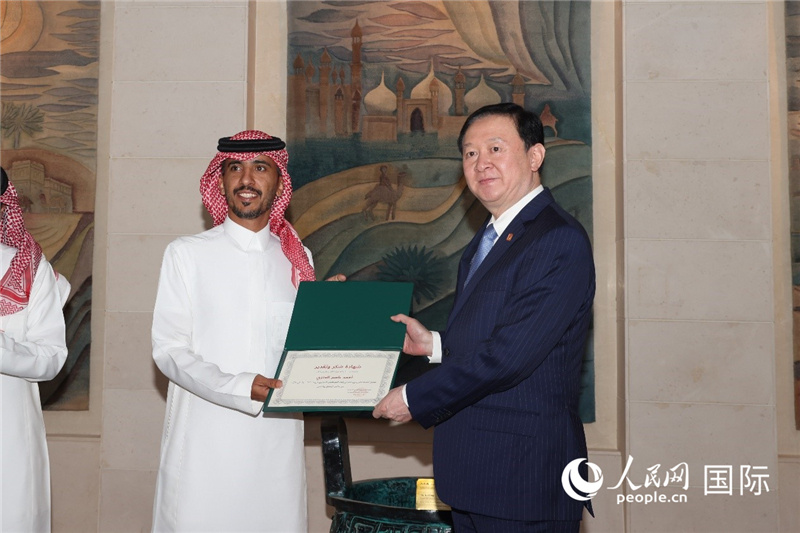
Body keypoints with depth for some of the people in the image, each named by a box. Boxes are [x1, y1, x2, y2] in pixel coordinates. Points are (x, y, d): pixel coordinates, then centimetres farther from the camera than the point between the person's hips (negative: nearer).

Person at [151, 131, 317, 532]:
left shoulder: (297, 259, 13)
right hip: (205, 445, -2)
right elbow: (168, 350, -4)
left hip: (277, 439, 3)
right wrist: (239, 388, -19)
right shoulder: (187, 254, 3)